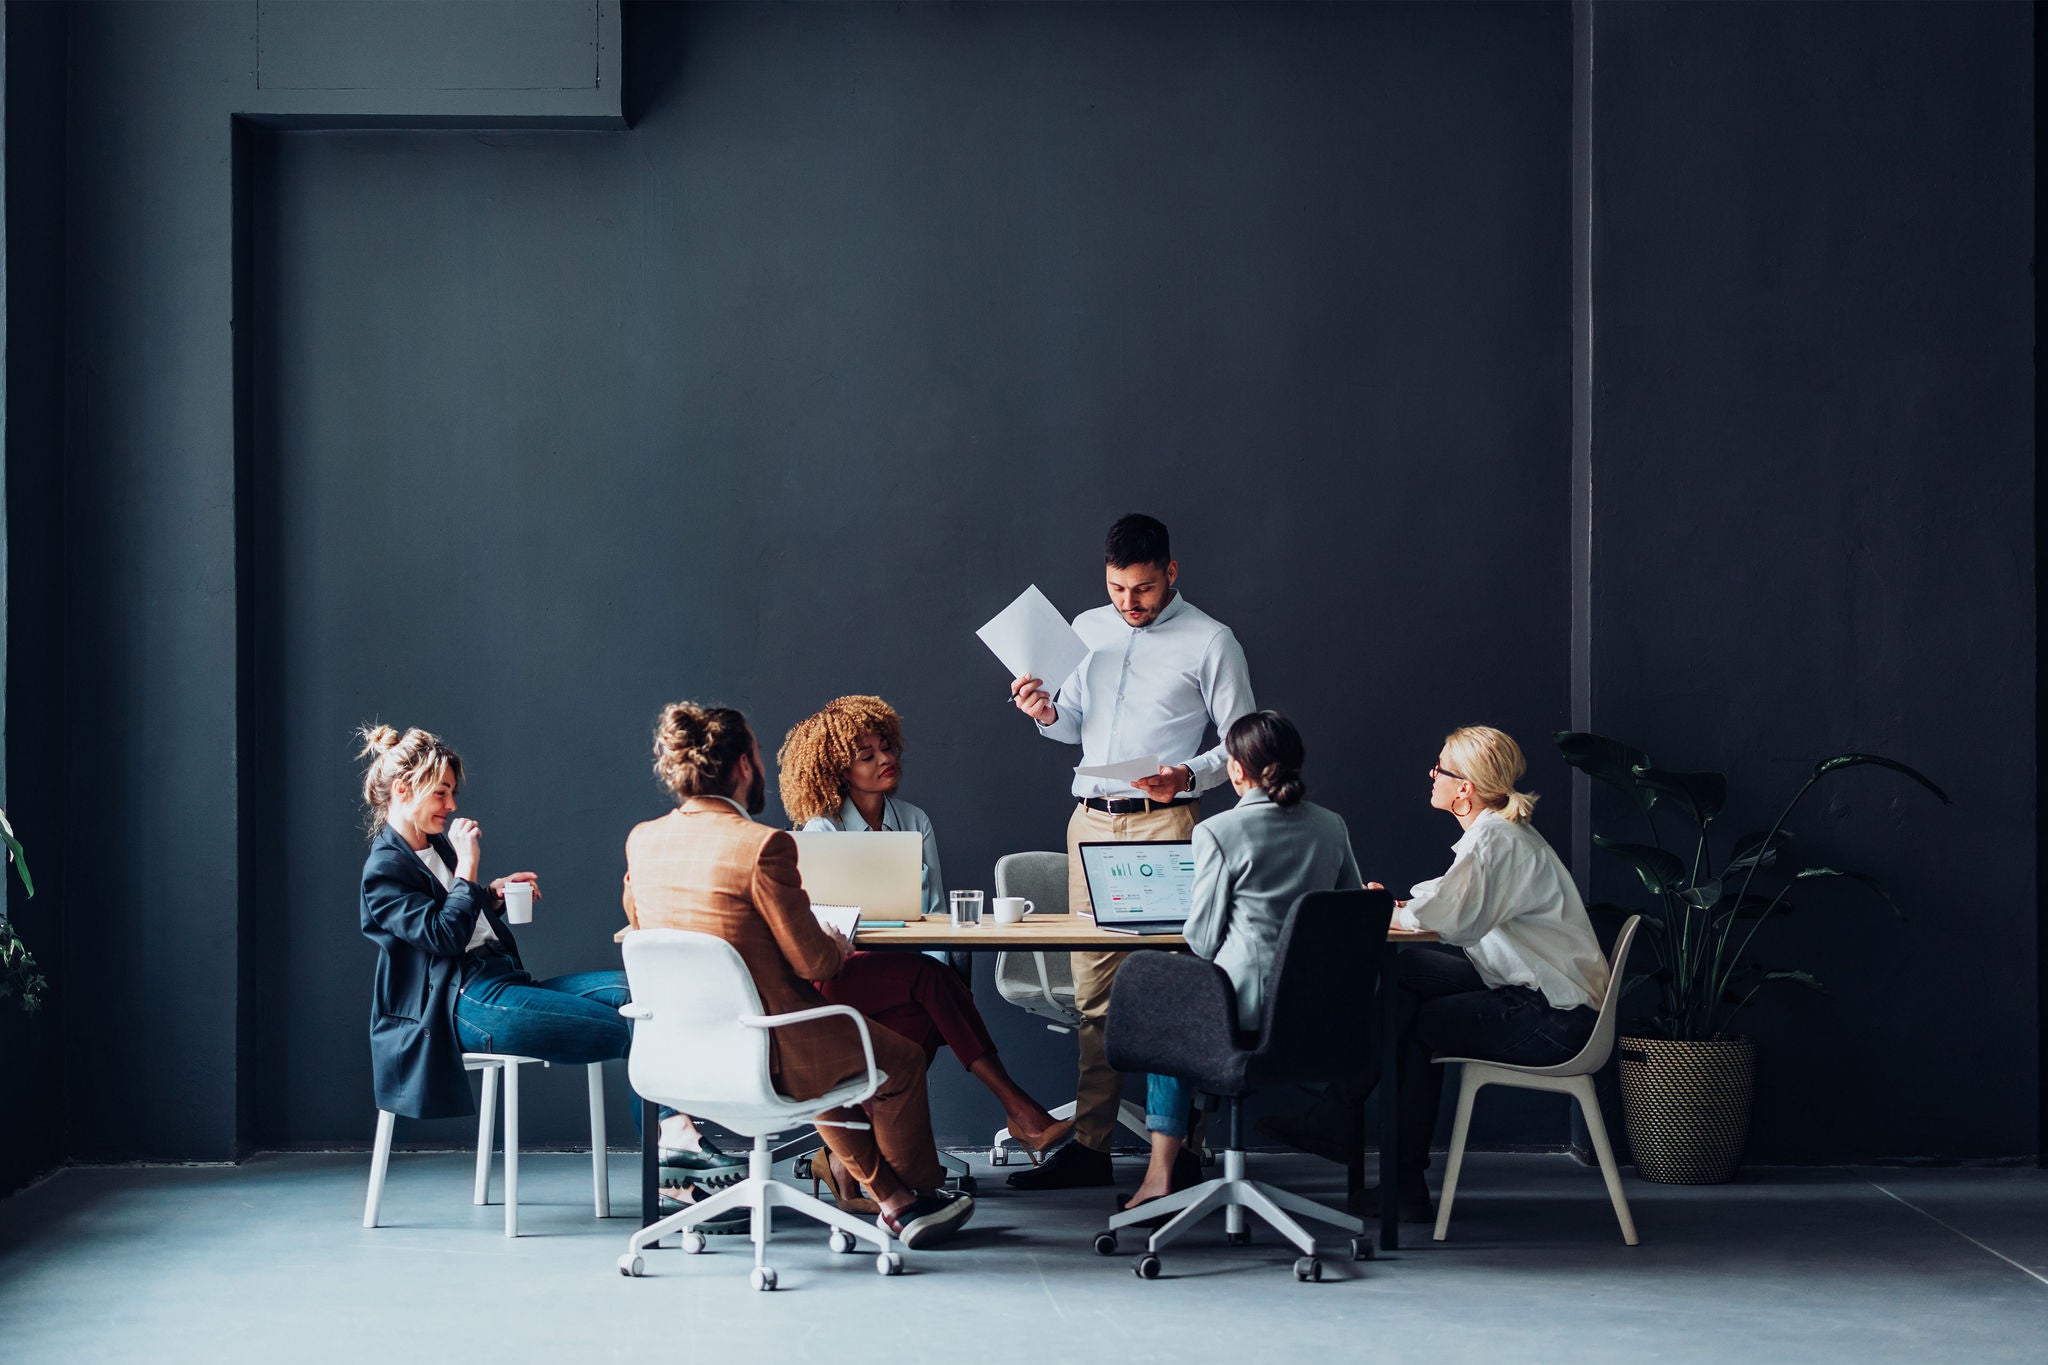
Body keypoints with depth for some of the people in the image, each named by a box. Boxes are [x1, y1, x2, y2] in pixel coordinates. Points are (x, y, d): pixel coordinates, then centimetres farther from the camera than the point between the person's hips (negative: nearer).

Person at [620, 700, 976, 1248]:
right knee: (902, 1060, 20)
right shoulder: (763, 846, -22)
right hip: (763, 1055, -7)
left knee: (825, 1050, 34)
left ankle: (894, 1201, 40)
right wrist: (840, 947, 6)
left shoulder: (642, 839, -2)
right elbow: (814, 962, -19)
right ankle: (923, 1194, 40)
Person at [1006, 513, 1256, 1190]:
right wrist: (1048, 713, 1)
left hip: (1162, 823, -5)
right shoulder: (1088, 629, 15)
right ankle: (1090, 1142, 8)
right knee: (1093, 988, 5)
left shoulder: (1210, 643, 0)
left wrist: (1187, 776, -18)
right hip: (1089, 822, 5)